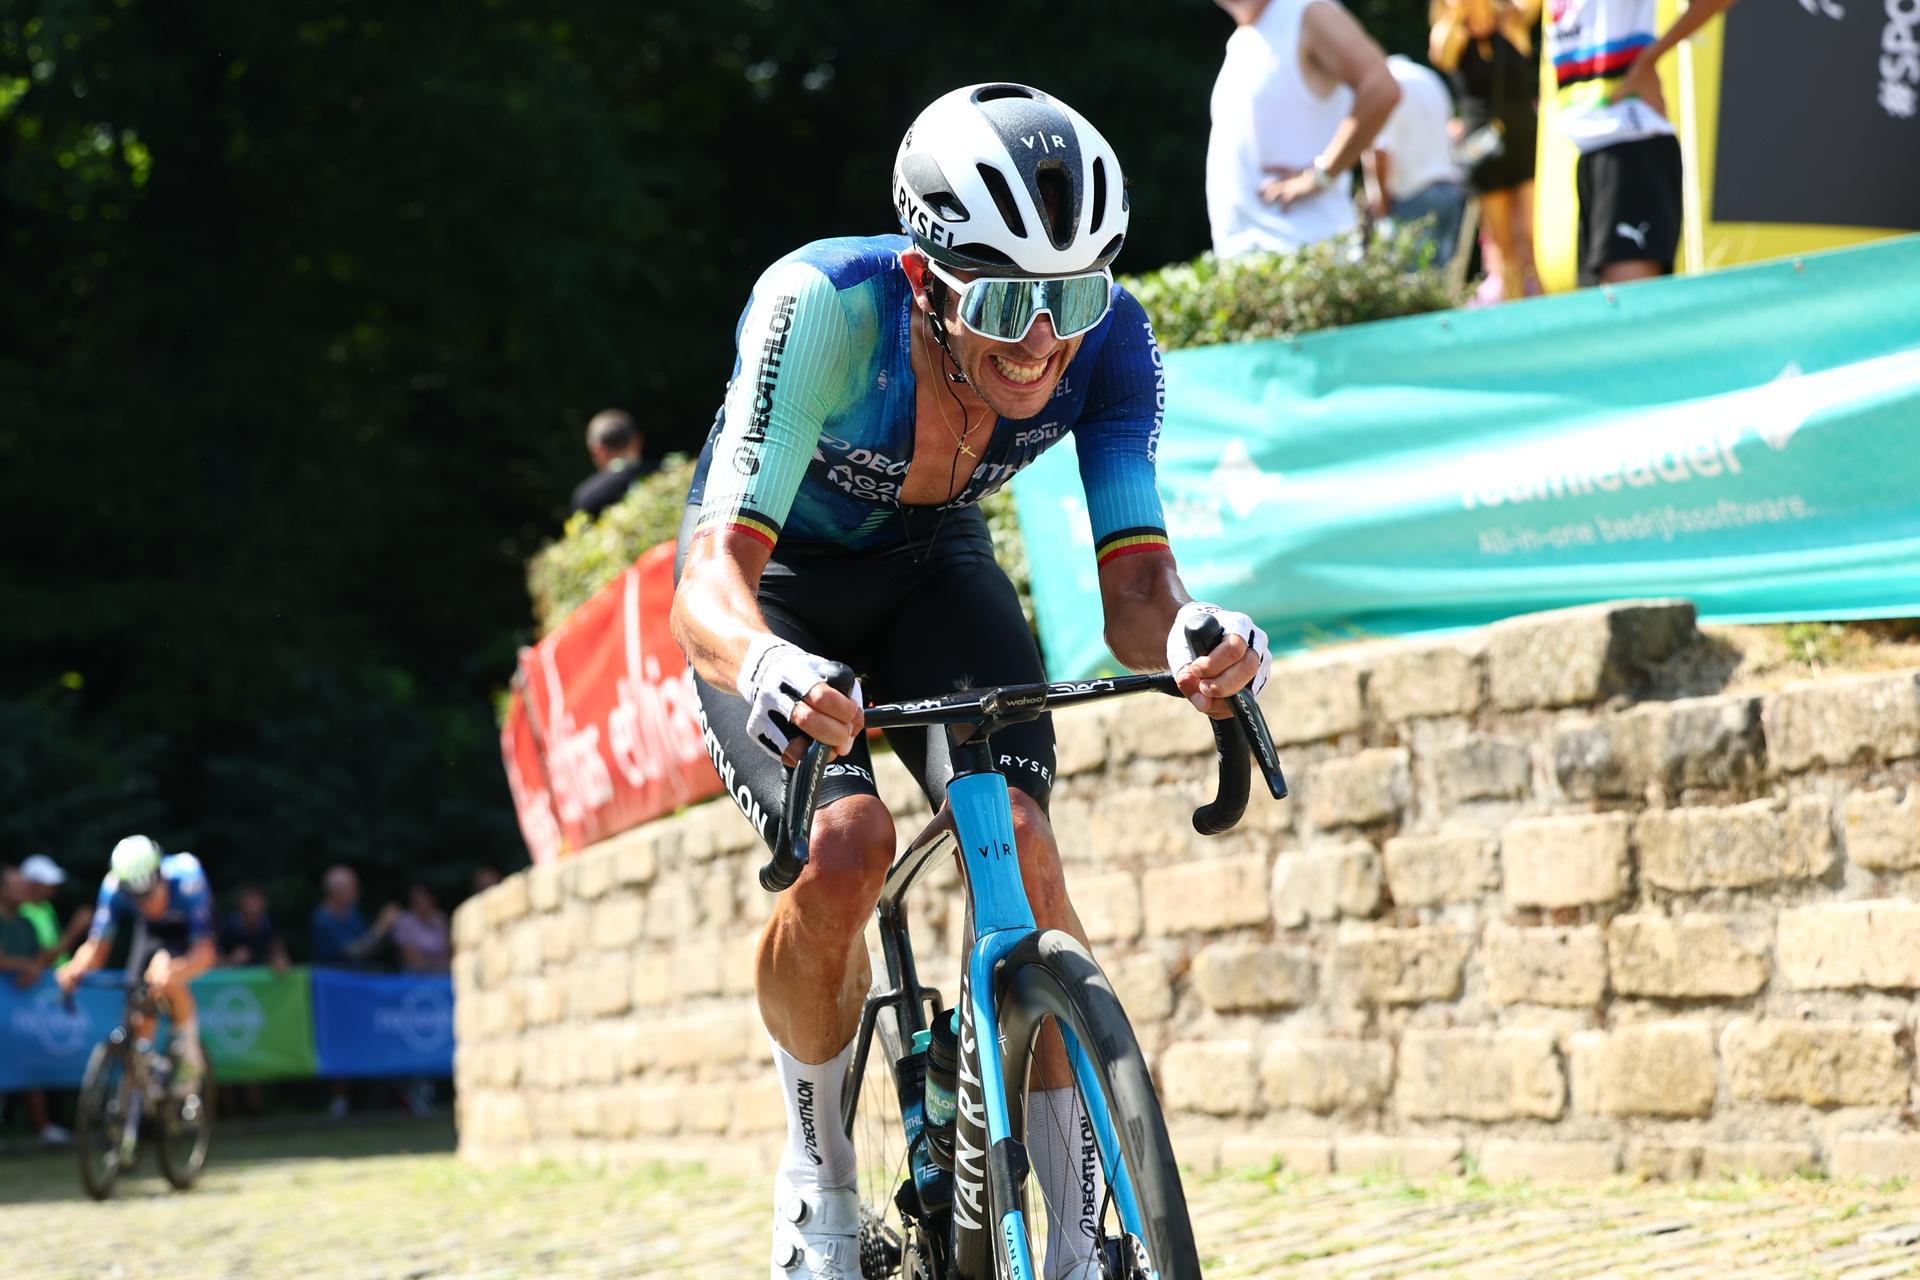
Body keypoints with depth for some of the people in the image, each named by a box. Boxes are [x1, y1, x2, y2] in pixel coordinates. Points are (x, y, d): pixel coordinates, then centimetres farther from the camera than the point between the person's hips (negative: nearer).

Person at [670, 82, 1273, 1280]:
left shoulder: (1109, 340, -28)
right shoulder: (822, 309, -38)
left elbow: (1132, 579, -28)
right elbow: (711, 580, -43)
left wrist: (1185, 637, -53)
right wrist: (765, 666, -66)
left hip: (932, 568, 2)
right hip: (778, 584, -2)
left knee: (1020, 846, -21)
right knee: (847, 847, -26)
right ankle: (819, 1170, 0)